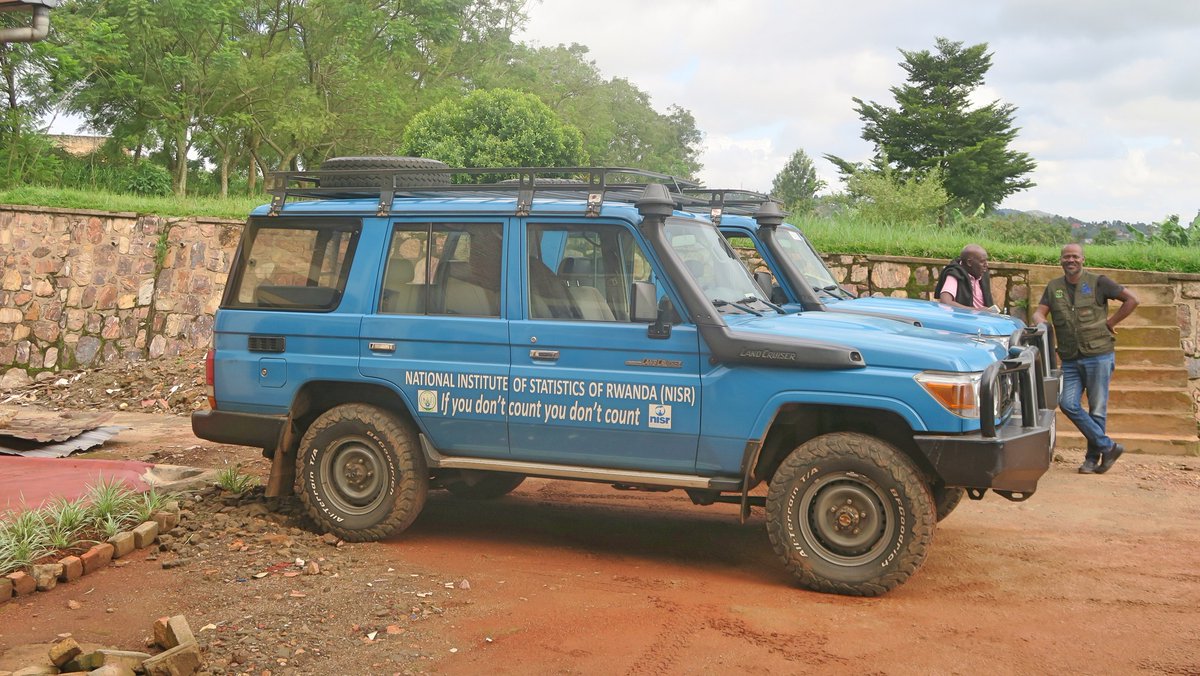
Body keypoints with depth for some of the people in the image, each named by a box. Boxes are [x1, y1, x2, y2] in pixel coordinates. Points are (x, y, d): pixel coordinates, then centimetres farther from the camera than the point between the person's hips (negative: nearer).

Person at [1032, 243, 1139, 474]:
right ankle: (1107, 446, 3)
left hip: (1099, 354, -4)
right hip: (1070, 359, 4)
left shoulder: (1097, 282, -1)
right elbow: (1039, 313, 4)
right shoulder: (1054, 287, 12)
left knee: (1097, 409, 0)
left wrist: (1110, 322, -3)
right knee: (1068, 403, -9)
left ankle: (1093, 458, 12)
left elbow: (1132, 299, -1)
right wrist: (1042, 325, -18)